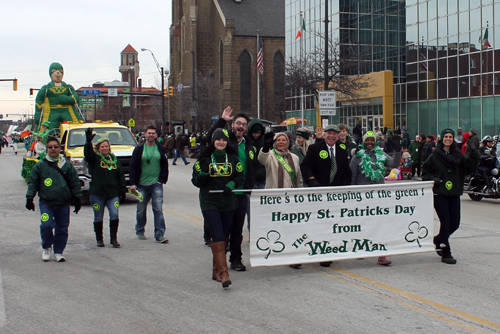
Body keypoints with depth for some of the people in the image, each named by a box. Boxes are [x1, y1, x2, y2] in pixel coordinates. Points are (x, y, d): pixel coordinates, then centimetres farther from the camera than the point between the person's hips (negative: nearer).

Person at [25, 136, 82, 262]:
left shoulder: (67, 165, 5)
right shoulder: (40, 165, 3)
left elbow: (75, 183, 9)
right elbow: (32, 183, 5)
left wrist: (77, 199, 8)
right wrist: (29, 198, -2)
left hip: (63, 204, 2)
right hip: (46, 203, -2)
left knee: (62, 228, 5)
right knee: (46, 225, -16)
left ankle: (58, 252, 20)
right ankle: (47, 248, 8)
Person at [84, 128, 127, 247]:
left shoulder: (115, 160, 12)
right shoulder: (95, 159, 1)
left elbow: (121, 175, 15)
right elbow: (87, 153, -20)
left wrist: (122, 188, 8)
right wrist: (88, 142, -37)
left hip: (112, 193, 2)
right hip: (97, 194, -2)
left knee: (114, 215, -7)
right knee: (98, 218, 6)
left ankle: (113, 238, 3)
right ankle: (99, 239, 18)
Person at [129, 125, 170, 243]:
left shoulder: (161, 149, 5)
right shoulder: (139, 149, 3)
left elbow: (165, 166, 8)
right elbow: (133, 167, 2)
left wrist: (161, 180, -3)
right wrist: (133, 183, -6)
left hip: (156, 184, -1)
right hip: (142, 184, 1)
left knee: (158, 209, -9)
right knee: (141, 210, 11)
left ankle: (159, 235, -8)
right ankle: (140, 232, 29)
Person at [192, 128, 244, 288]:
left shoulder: (233, 158, 7)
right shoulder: (204, 158, 1)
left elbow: (241, 176, 10)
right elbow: (196, 181, 1)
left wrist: (232, 184, -10)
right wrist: (202, 176, -20)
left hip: (228, 202, 3)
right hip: (209, 202, -3)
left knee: (223, 237, 10)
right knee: (217, 237, -13)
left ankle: (216, 271, 22)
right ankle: (223, 273, -16)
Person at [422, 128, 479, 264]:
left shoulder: (458, 155, 8)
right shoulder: (435, 155, -1)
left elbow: (469, 168, -1)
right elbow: (425, 171, 3)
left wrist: (474, 155, -12)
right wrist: (433, 179, -14)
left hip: (454, 194, 4)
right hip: (440, 194, -4)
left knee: (455, 223, 6)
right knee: (445, 223, -8)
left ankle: (439, 239, 35)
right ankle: (446, 254, 1)